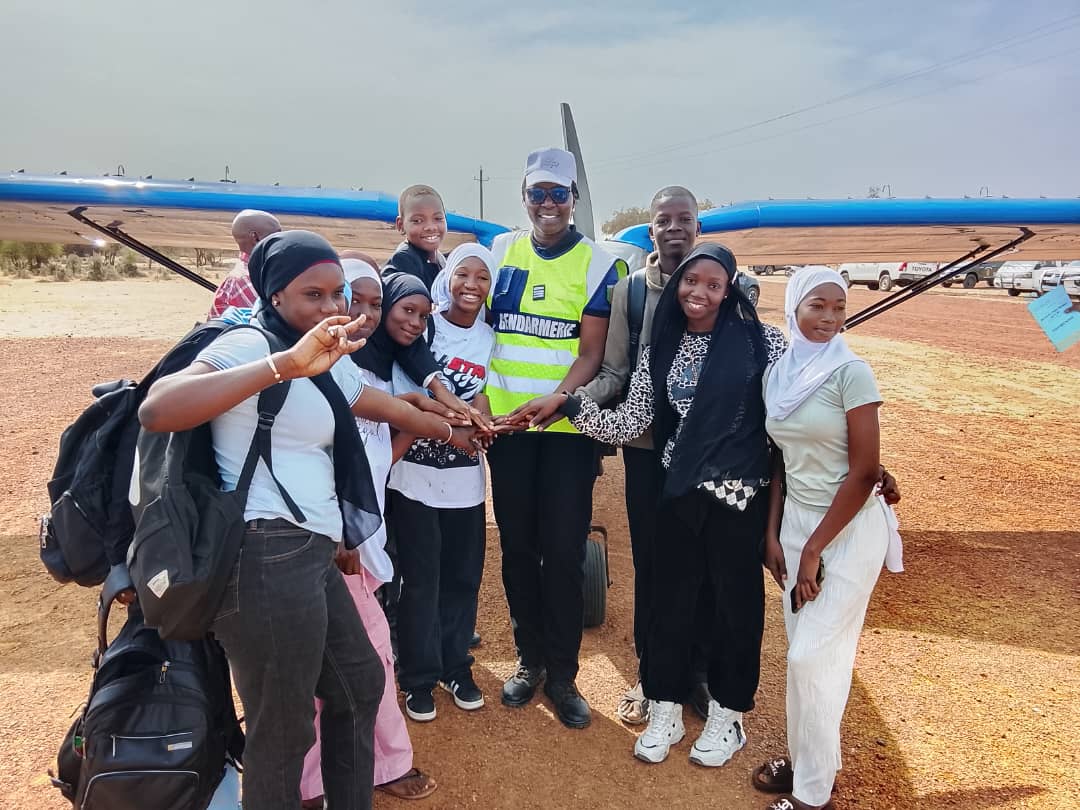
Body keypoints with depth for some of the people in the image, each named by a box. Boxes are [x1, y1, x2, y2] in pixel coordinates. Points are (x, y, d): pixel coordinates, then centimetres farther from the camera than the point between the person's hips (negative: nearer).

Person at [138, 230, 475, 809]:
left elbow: (389, 407, 33)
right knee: (284, 731, 4)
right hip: (267, 558, -10)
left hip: (310, 556, 10)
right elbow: (156, 411, -29)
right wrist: (286, 364, -36)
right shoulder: (248, 346, -12)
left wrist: (449, 429, 47)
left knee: (360, 683, 24)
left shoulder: (326, 363, 17)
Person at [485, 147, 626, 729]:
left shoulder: (597, 264, -2)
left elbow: (591, 353, -7)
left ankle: (562, 673, 18)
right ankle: (530, 659, 28)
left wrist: (554, 401, -25)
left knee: (565, 551, 1)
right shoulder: (500, 250, 8)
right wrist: (477, 396, 1)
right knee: (517, 546, 11)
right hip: (505, 421, 3)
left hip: (567, 426, -3)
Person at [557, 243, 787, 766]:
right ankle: (665, 713, 31)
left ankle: (727, 717, 33)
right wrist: (572, 405, -13)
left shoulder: (759, 341, -5)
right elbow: (629, 425, -1)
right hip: (680, 492, 3)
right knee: (669, 599, 11)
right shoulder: (660, 349, 4)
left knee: (736, 602, 11)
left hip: (741, 494, -3)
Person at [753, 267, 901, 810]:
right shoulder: (777, 374, 3)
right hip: (796, 520, 5)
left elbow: (864, 472, -16)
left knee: (814, 656, -1)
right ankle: (802, 759, 32)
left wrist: (814, 550, -14)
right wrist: (773, 534, 5)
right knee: (802, 650, 14)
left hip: (849, 527, -5)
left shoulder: (851, 372, -14)